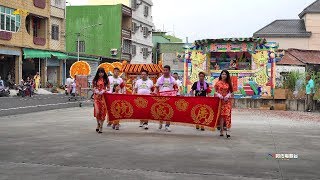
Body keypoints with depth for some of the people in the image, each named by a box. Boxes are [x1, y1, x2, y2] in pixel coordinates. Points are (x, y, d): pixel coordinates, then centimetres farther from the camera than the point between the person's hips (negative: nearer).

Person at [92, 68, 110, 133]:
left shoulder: (106, 80, 6)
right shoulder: (95, 80, 7)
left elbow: (108, 88, 8)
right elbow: (93, 88, 13)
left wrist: (103, 91, -10)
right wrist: (96, 91, -6)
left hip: (104, 96, 0)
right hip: (97, 96, 0)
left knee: (102, 111, -2)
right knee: (97, 111, -12)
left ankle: (101, 127, 8)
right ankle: (98, 124, 14)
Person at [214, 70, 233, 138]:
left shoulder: (229, 83, 7)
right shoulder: (218, 83, 4)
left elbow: (231, 92, 11)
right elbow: (215, 91, 5)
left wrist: (228, 95, -8)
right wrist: (218, 95, -12)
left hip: (227, 101, 1)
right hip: (220, 100, -1)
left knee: (227, 115, -11)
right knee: (221, 115, -1)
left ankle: (227, 131, -17)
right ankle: (221, 130, 5)